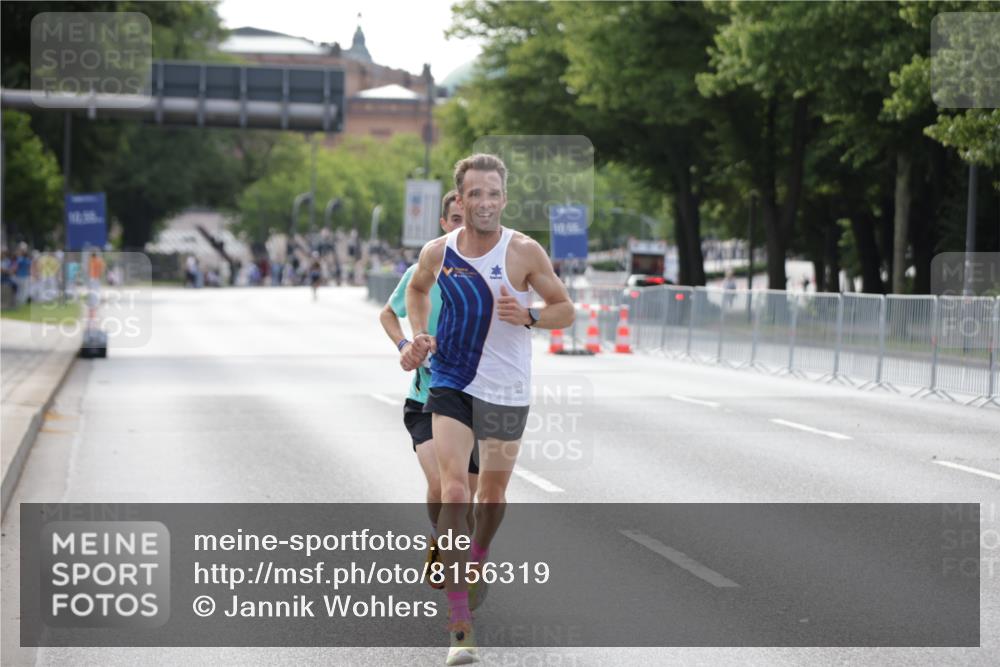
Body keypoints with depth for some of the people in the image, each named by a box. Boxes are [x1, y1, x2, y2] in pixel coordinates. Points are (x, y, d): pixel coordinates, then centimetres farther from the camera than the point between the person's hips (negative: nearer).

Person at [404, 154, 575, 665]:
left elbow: (565, 310, -2)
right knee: (453, 492, -15)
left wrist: (528, 316, -21)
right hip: (449, 384, 0)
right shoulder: (437, 253, -4)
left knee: (492, 494, 15)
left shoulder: (524, 252, -11)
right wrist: (419, 337, 4)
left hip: (506, 390, 0)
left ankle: (477, 561, 49)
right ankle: (458, 622, -16)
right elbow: (417, 289, 20)